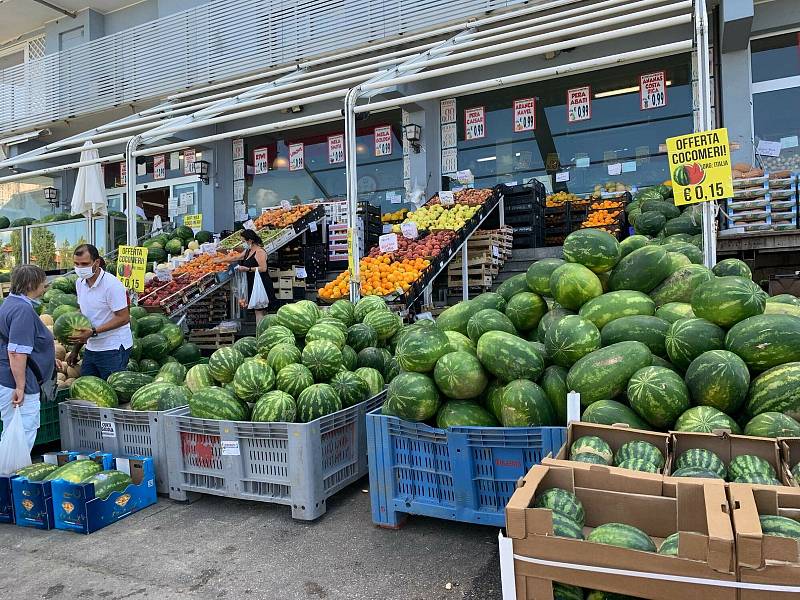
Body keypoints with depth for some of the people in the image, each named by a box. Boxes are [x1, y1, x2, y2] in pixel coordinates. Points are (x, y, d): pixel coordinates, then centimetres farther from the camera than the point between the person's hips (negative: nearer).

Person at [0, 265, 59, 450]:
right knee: (22, 437, -1)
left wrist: (50, 360, 31)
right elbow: (16, 353, -25)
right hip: (16, 383, -11)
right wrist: (20, 387, -23)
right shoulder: (23, 309, -20)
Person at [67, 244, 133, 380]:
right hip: (91, 348, 8)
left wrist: (93, 332, -23)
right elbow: (83, 315, 16)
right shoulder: (80, 283, 8)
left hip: (113, 349, -7)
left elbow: (123, 318, -16)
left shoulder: (112, 284, -16)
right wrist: (75, 350, 16)